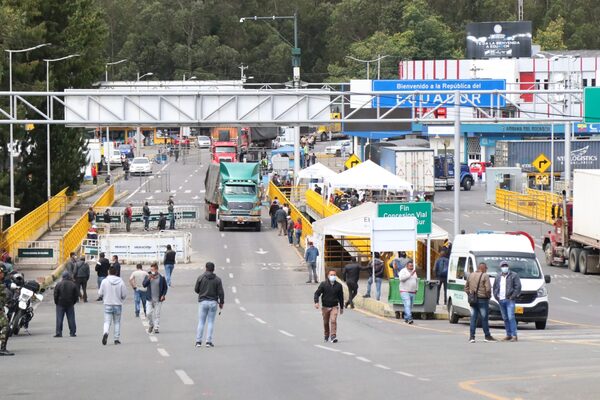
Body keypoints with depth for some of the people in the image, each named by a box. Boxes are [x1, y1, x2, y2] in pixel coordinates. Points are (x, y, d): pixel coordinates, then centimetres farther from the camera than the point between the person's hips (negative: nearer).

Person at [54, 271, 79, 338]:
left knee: (59, 319, 2)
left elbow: (55, 295, -5)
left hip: (60, 304, -2)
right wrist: (73, 302, 14)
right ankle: (72, 332, 7)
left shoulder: (58, 284, -7)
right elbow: (76, 295, 2)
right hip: (70, 305, 2)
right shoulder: (73, 285, -2)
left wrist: (56, 302, 8)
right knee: (71, 319, 7)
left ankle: (58, 333, -2)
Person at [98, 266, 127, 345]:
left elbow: (100, 294, -2)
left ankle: (105, 332, -28)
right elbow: (124, 295, -2)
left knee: (107, 322, 0)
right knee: (117, 322, 13)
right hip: (118, 304, 1)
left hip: (108, 305, -1)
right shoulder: (121, 282, -5)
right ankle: (117, 338, 13)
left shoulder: (104, 281, -6)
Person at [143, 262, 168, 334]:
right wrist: (148, 279, -21)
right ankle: (150, 325, 20)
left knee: (157, 314, 0)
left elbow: (165, 288, 7)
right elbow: (144, 285, -8)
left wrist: (163, 295, -7)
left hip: (158, 299, -1)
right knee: (149, 313, -3)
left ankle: (156, 328, 7)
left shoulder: (161, 278, 0)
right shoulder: (147, 276, 4)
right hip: (149, 299, 1)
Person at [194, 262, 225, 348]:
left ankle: (198, 341, 3)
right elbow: (221, 292, -4)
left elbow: (196, 289, 1)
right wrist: (221, 302, 8)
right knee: (210, 322, 5)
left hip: (203, 302, 0)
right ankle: (208, 341, 1)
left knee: (201, 322, 6)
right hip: (213, 302, 0)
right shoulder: (217, 279, -2)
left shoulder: (200, 278, -4)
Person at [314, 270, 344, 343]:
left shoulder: (338, 285, 4)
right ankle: (326, 336, 30)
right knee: (326, 322, 11)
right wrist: (316, 302, -21)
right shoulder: (323, 284, -2)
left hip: (334, 307, 0)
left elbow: (341, 297, 14)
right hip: (325, 307, 0)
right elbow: (317, 293, -4)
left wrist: (342, 307, 18)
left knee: (333, 321, -18)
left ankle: (333, 336, -21)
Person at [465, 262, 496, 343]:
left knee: (473, 318, 6)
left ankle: (471, 336, 0)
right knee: (484, 318, 4)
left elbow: (466, 288, 13)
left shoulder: (470, 275, 11)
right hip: (482, 300, -5)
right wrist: (488, 296, 1)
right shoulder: (485, 276, -9)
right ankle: (487, 336, 11)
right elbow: (488, 289, -15)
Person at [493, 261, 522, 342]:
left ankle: (514, 335, -17)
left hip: (510, 300, -6)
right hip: (501, 300, 6)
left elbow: (518, 286, -4)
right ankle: (509, 335, 13)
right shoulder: (498, 278, 18)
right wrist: (496, 296, 6)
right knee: (505, 318, 8)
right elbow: (495, 288, 23)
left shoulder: (513, 276, 2)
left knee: (511, 317, -15)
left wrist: (513, 296, -12)